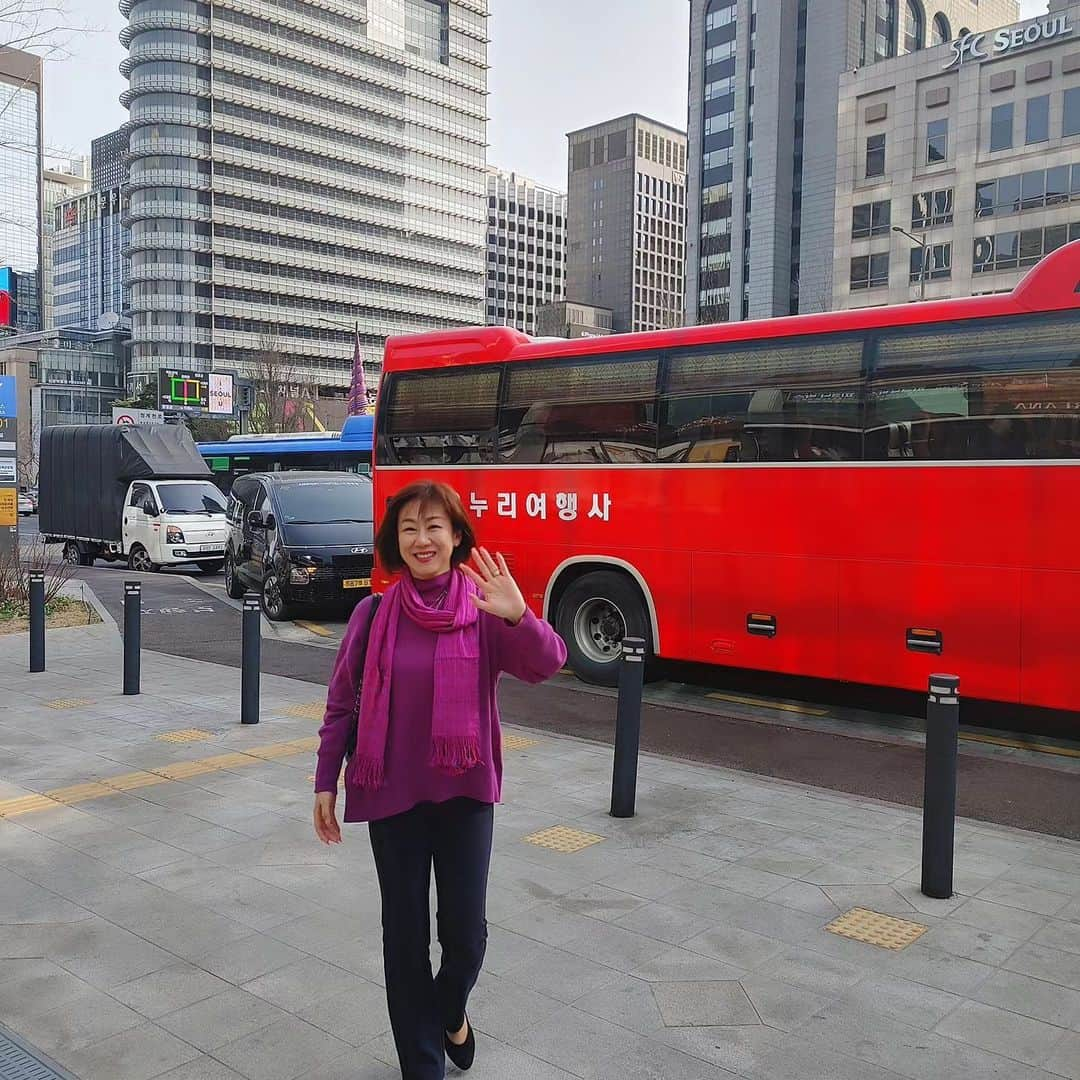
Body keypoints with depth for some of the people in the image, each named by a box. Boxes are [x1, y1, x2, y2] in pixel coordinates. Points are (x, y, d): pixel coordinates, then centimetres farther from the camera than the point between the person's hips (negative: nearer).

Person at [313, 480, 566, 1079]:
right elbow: (342, 702, 3)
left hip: (465, 791, -1)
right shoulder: (374, 613, -4)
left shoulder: (484, 609, -8)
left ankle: (451, 1009, 37)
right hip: (392, 795, 1)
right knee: (406, 932, 9)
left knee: (465, 930, 2)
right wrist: (326, 781, 3)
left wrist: (519, 616, -41)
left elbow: (546, 664, -22)